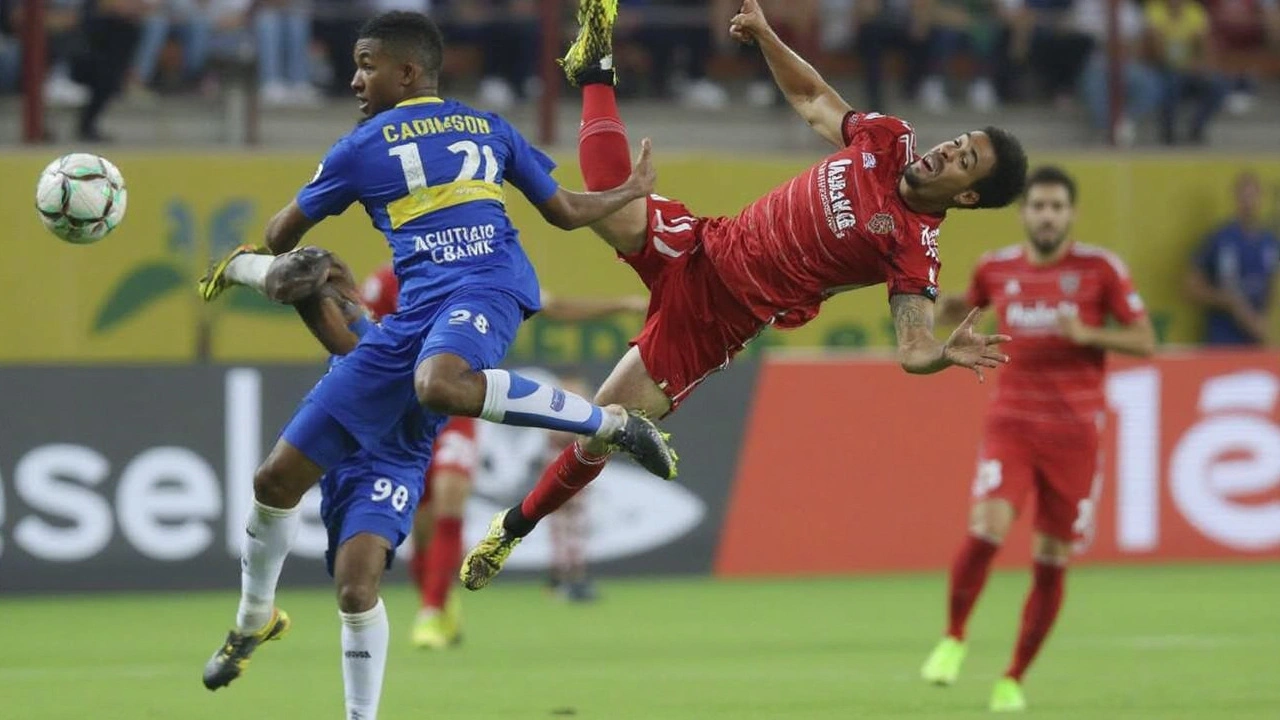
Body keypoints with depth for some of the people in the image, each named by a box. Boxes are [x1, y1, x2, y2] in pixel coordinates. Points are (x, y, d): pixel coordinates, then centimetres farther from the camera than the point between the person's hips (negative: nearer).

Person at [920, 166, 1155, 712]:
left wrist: (1087, 334, -19)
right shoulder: (996, 269, 4)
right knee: (987, 528, -22)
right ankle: (953, 640, 0)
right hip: (1011, 423, 1)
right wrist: (947, 307, 4)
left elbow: (1145, 342, -3)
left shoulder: (1100, 269, -4)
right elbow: (967, 308, 26)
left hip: (1075, 432, -1)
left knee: (1052, 561, 3)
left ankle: (1014, 680, 17)